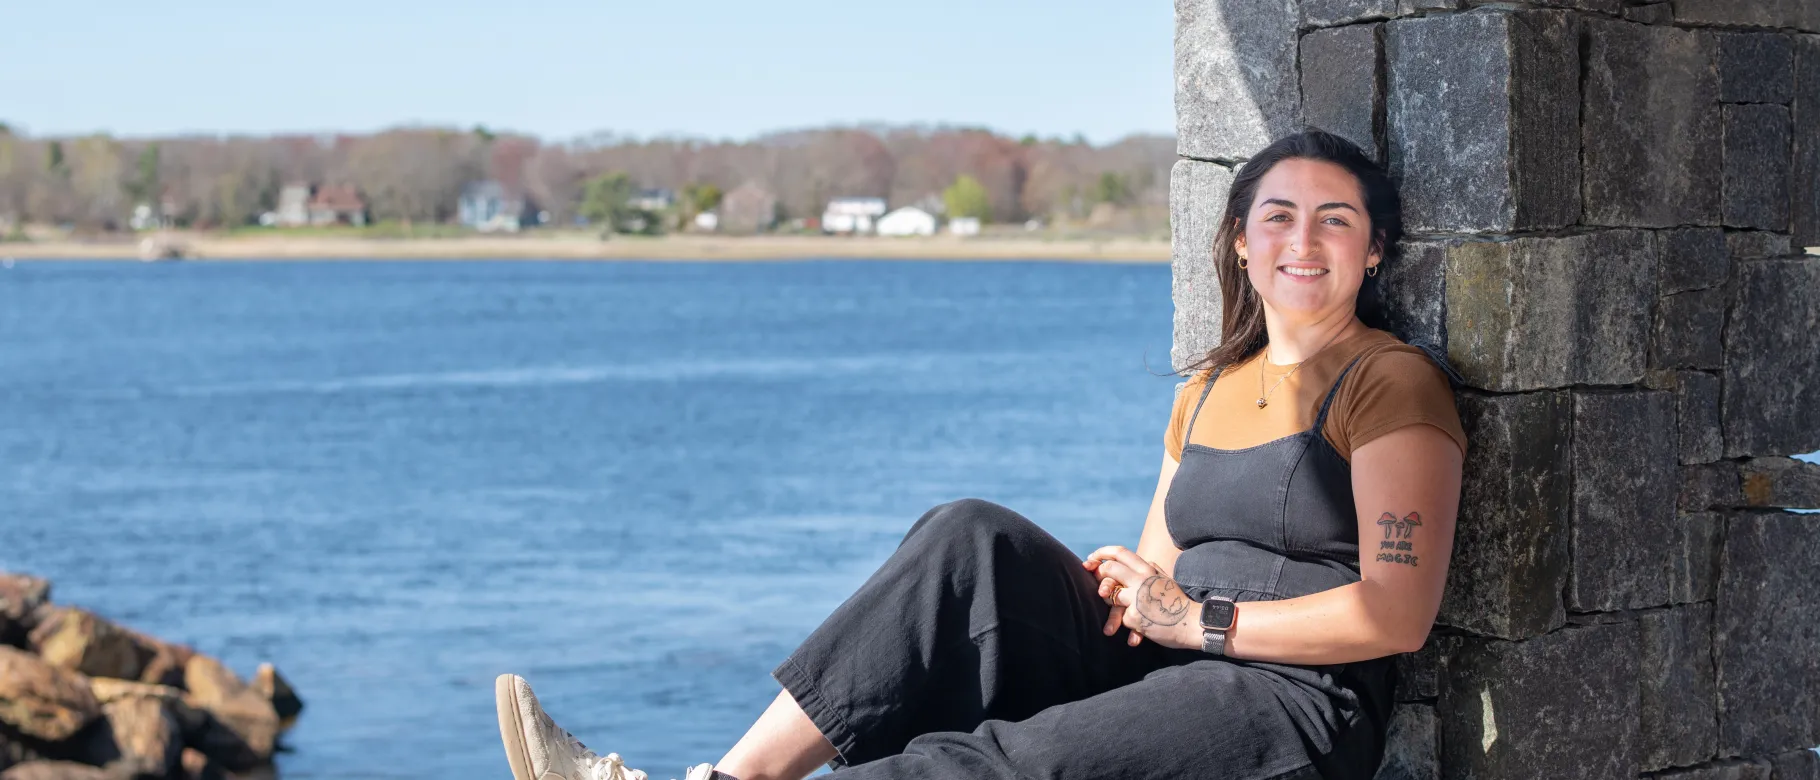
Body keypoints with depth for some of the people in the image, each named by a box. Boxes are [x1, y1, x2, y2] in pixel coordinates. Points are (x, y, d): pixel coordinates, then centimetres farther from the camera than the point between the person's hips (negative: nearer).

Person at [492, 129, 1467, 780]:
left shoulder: (1394, 384, -1)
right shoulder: (1210, 387, 21)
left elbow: (1396, 614, -11)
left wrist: (1199, 620, -13)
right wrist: (1119, 584, -3)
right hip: (1161, 676, 7)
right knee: (974, 538, -18)